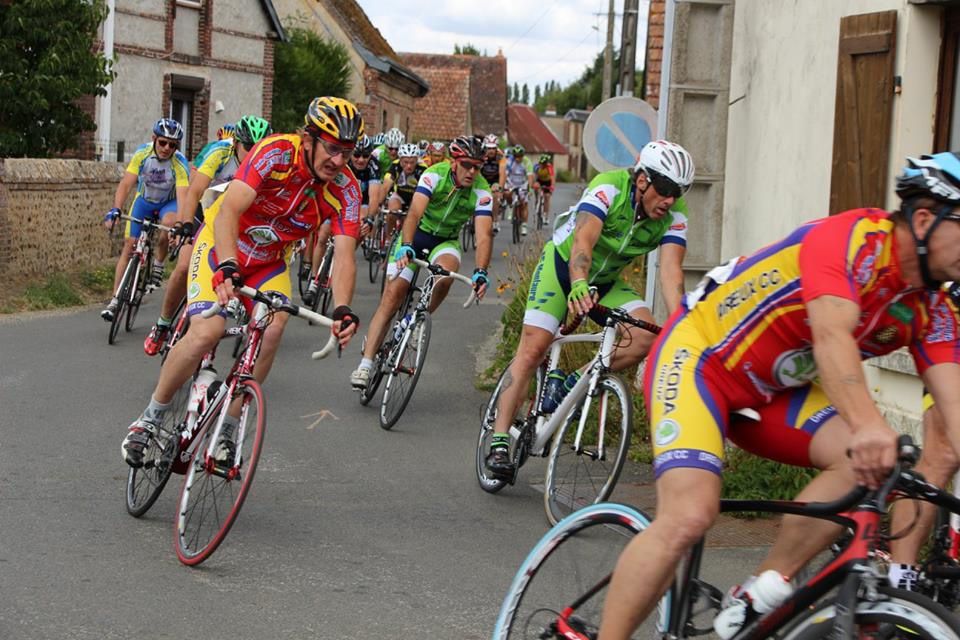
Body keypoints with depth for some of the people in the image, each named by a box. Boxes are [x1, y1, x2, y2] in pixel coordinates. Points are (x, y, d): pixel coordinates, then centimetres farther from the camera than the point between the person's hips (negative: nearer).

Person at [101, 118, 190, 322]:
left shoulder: (180, 164, -29)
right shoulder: (142, 154, -23)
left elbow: (183, 197, -37)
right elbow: (126, 184, -26)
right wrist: (115, 210, -42)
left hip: (168, 203, -2)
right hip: (144, 200, 2)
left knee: (169, 222, -36)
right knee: (129, 244, -7)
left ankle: (158, 265, -11)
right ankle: (115, 299, -1)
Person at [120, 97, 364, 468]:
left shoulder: (345, 189, -18)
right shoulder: (276, 154, -29)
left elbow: (345, 256, -25)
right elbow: (229, 211, -39)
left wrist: (343, 309, -43)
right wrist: (227, 267, -55)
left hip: (269, 262, 4)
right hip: (222, 246, -4)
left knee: (272, 330, -22)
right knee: (206, 332, -23)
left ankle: (227, 432, -6)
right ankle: (150, 419, -1)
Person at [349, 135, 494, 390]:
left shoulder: (481, 190, -20)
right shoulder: (435, 174, -24)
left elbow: (484, 234, -28)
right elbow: (415, 213, -35)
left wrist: (481, 272, -42)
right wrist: (405, 247, -51)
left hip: (446, 240, 1)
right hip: (417, 234, -1)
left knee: (447, 273, -34)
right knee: (393, 294, -14)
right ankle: (365, 364, -15)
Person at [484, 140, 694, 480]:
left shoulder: (674, 215, -17)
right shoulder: (609, 187, -29)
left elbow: (670, 271, -27)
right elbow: (583, 240, -43)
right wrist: (579, 285, -62)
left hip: (607, 281, 4)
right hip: (563, 264, -4)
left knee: (645, 337, -20)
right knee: (533, 349, -14)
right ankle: (499, 442, -10)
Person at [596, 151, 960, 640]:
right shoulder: (856, 238, -25)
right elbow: (832, 336, -41)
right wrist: (868, 426, -58)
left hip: (773, 391, 8)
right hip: (700, 357, -7)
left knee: (874, 461, -16)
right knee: (688, 517, -25)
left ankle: (758, 599, -6)